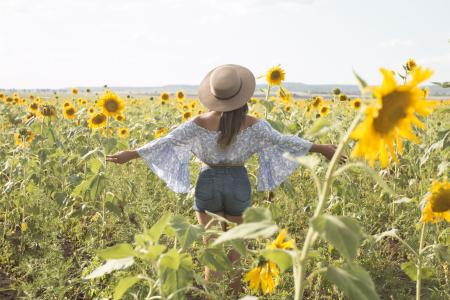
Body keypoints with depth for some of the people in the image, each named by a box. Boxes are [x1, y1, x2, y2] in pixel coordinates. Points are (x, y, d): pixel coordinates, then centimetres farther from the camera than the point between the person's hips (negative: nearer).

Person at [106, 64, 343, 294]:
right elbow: (282, 140, -7)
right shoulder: (251, 124, -11)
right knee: (236, 252, 15)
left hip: (208, 183, 0)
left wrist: (131, 154, -1)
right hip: (238, 184, 0)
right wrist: (321, 148, 3)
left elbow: (168, 141, -10)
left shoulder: (200, 122, -11)